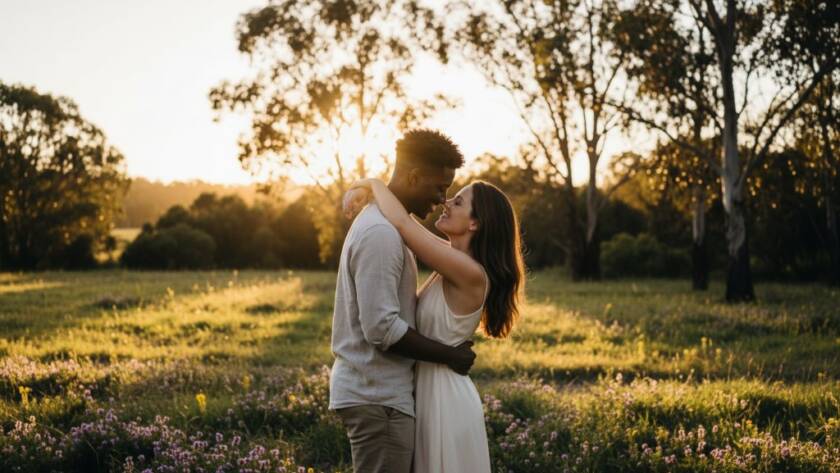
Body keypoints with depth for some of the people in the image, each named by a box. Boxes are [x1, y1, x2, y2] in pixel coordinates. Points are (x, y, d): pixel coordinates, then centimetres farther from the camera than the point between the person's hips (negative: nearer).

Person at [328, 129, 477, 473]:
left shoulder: (382, 223, 14)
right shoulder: (380, 232, -19)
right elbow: (381, 328, -23)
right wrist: (449, 355, -12)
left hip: (379, 390, 10)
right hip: (378, 396, -10)